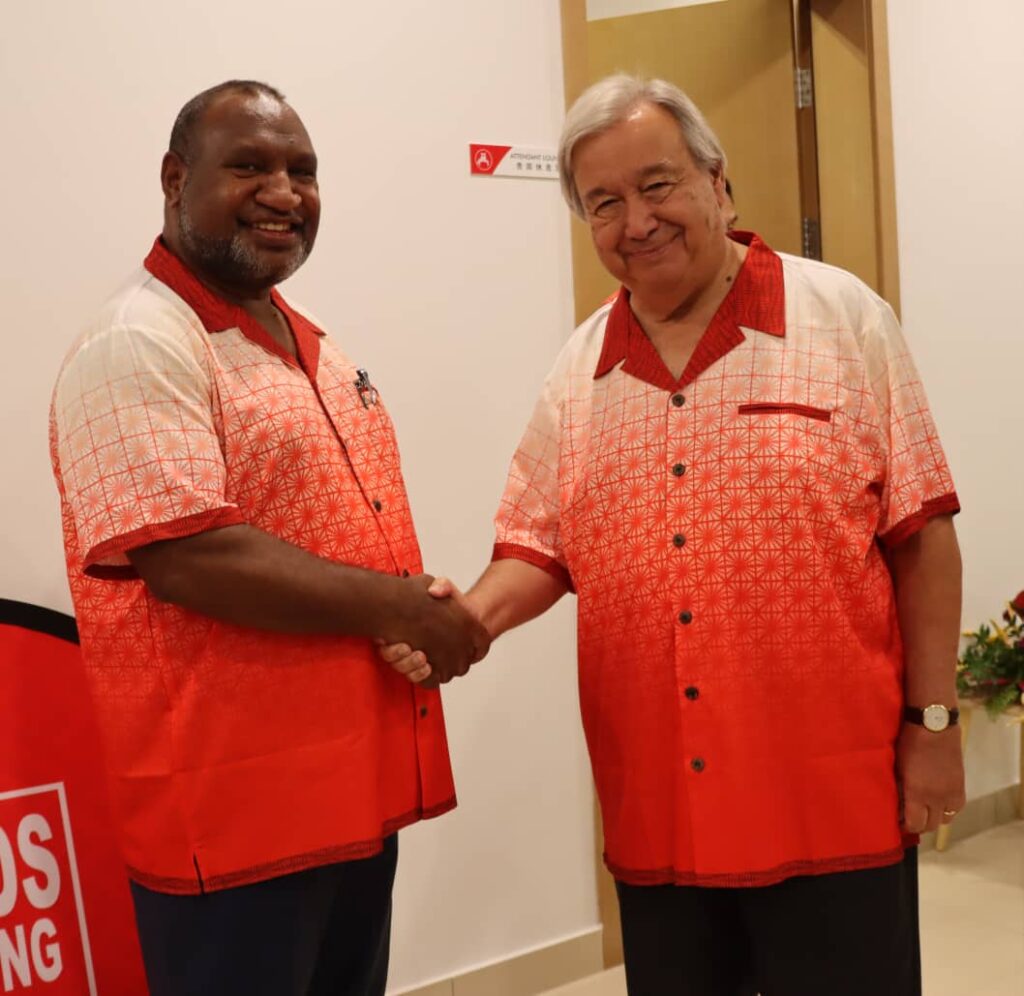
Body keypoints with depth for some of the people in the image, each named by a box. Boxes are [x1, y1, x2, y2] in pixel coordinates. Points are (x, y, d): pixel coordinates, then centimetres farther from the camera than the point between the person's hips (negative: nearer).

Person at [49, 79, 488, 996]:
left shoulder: (312, 348, 14)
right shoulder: (137, 349, -14)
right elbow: (186, 557, -24)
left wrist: (429, 617, 1)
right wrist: (392, 607, -17)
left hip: (357, 792, 9)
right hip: (234, 814, -8)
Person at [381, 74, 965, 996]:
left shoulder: (842, 318, -3)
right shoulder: (581, 370, 7)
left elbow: (919, 532, -4)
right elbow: (542, 547, 10)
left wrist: (933, 722, -5)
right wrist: (470, 616, -10)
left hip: (833, 792, -3)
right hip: (658, 806, 4)